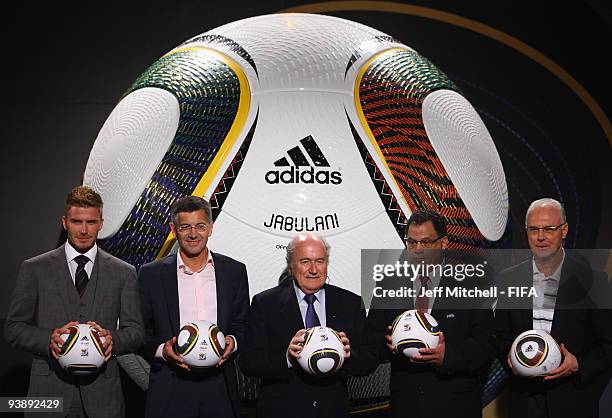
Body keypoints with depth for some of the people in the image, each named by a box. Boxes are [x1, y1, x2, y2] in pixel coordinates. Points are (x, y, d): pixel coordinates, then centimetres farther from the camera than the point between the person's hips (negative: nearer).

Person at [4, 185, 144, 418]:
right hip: (50, 391, -1)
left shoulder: (123, 273, 6)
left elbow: (136, 332, 6)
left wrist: (112, 338, -16)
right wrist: (48, 338, -15)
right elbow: (13, 328, 3)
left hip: (102, 393, 1)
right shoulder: (34, 269, 4)